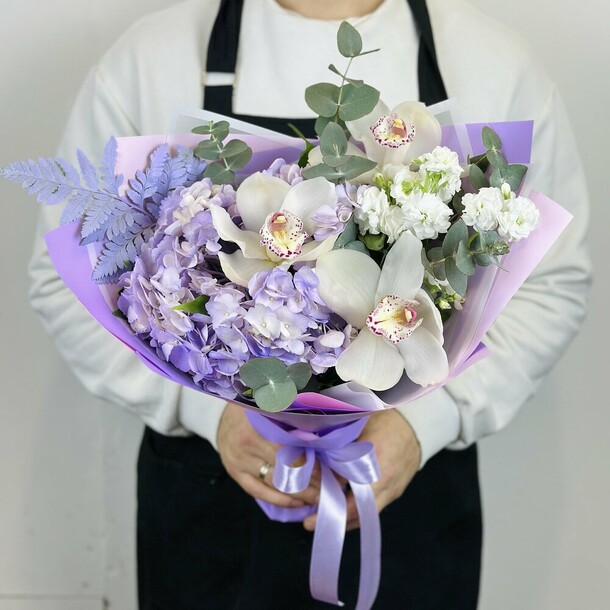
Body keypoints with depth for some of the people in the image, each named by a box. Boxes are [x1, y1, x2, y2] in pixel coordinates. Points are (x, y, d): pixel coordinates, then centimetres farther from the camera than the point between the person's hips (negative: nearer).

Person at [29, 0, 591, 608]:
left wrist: (427, 419, -16)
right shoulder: (146, 57, -10)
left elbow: (549, 282, -1)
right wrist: (209, 405, -18)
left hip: (418, 481, 1)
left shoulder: (499, 64, -8)